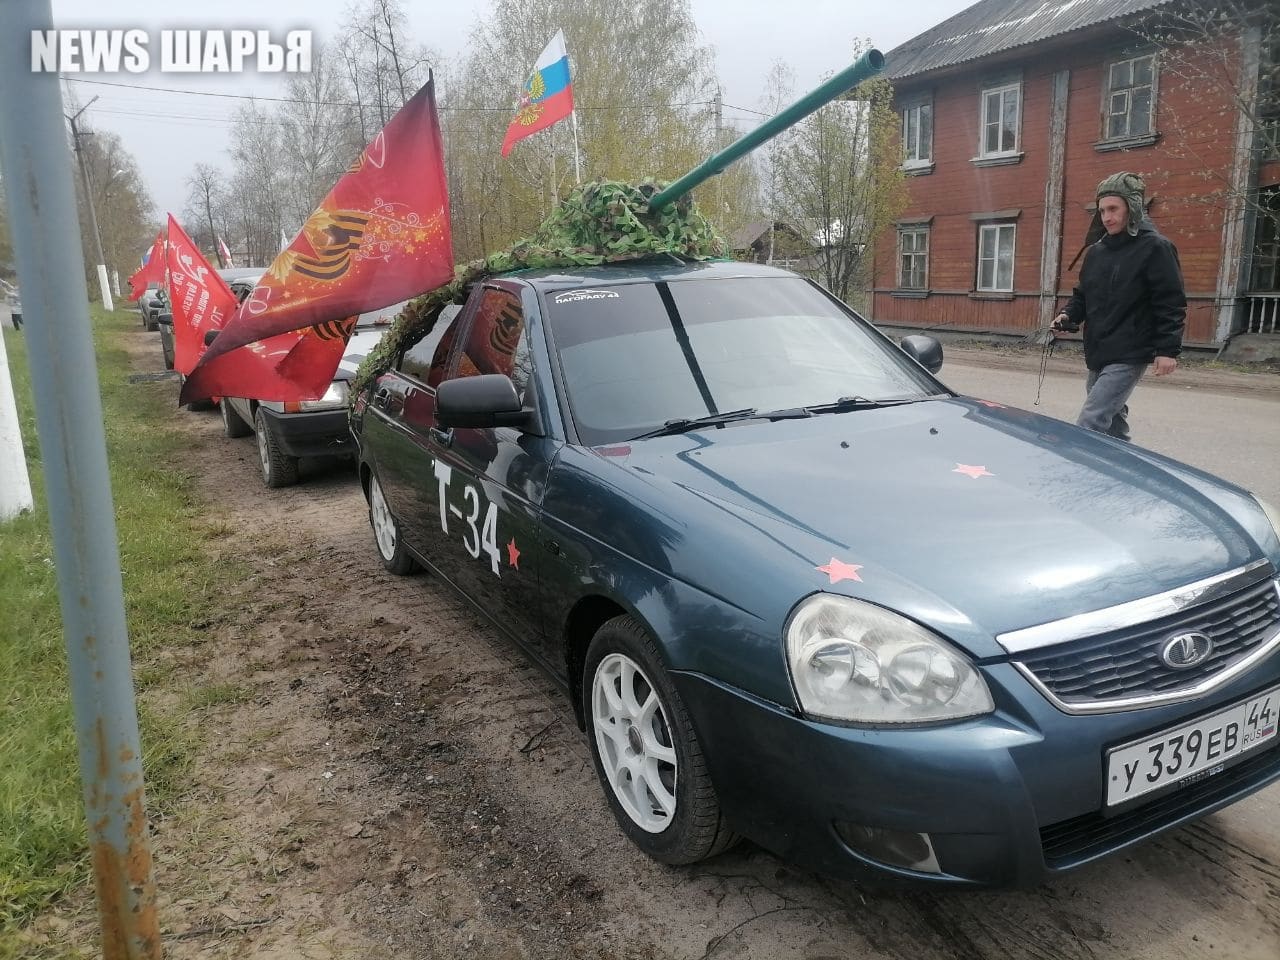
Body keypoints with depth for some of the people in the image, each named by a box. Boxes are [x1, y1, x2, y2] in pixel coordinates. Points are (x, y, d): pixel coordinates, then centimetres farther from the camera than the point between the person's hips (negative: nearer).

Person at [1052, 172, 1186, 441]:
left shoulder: (1155, 248, -7)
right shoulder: (1096, 252, 13)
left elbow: (1171, 303, -11)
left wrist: (1168, 349, -17)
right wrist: (1068, 316, -1)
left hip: (1129, 357, -8)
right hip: (1097, 355, 8)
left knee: (1089, 425, -17)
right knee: (1111, 424, 17)